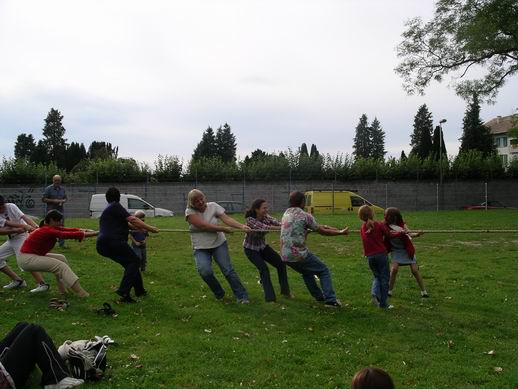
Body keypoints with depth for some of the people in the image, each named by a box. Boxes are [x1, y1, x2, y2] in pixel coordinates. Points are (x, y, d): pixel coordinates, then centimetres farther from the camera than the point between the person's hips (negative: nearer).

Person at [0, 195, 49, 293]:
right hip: (11, 239, 7)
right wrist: (24, 226, -42)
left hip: (21, 236, -7)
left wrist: (35, 226, -47)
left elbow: (23, 217, -28)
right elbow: (8, 223, -24)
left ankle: (42, 284, -24)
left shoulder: (11, 206, -14)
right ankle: (17, 280, 16)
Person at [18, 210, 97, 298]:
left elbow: (69, 230, -2)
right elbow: (68, 235, -29)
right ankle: (81, 293, -20)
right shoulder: (48, 231, -24)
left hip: (33, 256, 11)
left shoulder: (50, 228, 6)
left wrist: (85, 230, -17)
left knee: (61, 258, 11)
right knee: (61, 266, -15)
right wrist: (94, 233, -31)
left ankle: (64, 290, 5)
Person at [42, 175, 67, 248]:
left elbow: (65, 198, 19)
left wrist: (63, 201, -4)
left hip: (60, 210, 4)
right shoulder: (48, 189, -4)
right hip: (51, 210, -4)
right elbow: (43, 199, -7)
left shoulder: (62, 188, 12)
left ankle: (62, 244, 9)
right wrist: (53, 201, -17)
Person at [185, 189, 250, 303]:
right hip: (201, 248, -1)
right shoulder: (190, 212, -10)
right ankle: (219, 294, 6)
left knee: (228, 270, -9)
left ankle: (242, 296, 4)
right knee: (205, 271, -22)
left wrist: (242, 226, -34)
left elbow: (227, 218, -18)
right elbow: (203, 226, -23)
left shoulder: (213, 206, -6)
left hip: (219, 244, 1)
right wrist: (223, 229, -22)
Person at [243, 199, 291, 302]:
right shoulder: (250, 220, -28)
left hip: (262, 246, 6)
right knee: (263, 269, -19)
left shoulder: (266, 217, -12)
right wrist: (282, 228, -49)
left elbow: (277, 223, -27)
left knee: (281, 263, -1)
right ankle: (270, 297, -7)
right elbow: (264, 227, -41)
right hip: (251, 249, -6)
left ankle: (285, 290, 14)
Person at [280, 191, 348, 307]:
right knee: (324, 271, 8)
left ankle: (319, 296, 36)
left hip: (285, 256, 7)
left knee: (306, 272, 31)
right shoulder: (305, 215, -11)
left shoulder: (286, 213, 12)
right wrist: (341, 232, 10)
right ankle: (330, 300, -2)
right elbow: (322, 232, -1)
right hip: (299, 254, -7)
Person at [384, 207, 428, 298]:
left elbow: (409, 234, -24)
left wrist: (417, 234, -42)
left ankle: (423, 291, 13)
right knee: (394, 269, -15)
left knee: (415, 270, -2)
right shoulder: (386, 226, -12)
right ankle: (389, 291, 2)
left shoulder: (402, 224, -14)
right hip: (396, 251, 1)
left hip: (407, 249, -1)